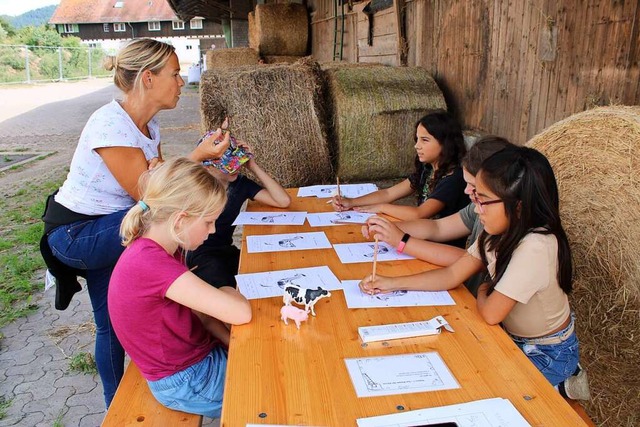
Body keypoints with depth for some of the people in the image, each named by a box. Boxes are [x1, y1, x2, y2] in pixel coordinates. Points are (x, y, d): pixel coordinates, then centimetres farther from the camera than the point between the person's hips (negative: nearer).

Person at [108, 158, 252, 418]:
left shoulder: (156, 249, -2)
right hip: (186, 382, -8)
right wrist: (227, 292, -12)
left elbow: (198, 311, 5)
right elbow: (240, 313, -34)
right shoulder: (150, 262, -32)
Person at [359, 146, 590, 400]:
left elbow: (491, 313, -31)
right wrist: (392, 284, -11)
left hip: (547, 355, -7)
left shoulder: (535, 246, -35)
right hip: (516, 338, 7)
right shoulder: (500, 232, -9)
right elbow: (453, 275, -5)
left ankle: (555, 388, 9)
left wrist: (483, 292, -7)